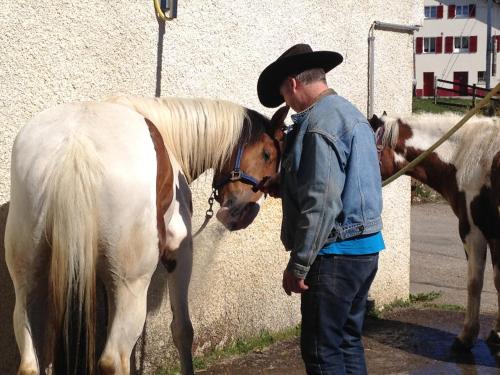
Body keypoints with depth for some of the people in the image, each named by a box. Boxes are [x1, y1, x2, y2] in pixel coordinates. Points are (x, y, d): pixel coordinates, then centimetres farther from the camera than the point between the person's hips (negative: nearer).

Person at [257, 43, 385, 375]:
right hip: (367, 247, 10)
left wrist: (298, 266, -20)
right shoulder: (352, 114, 15)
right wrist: (285, 185, 19)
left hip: (335, 253, -10)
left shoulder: (319, 123, -17)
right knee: (349, 341, 16)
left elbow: (322, 203, -23)